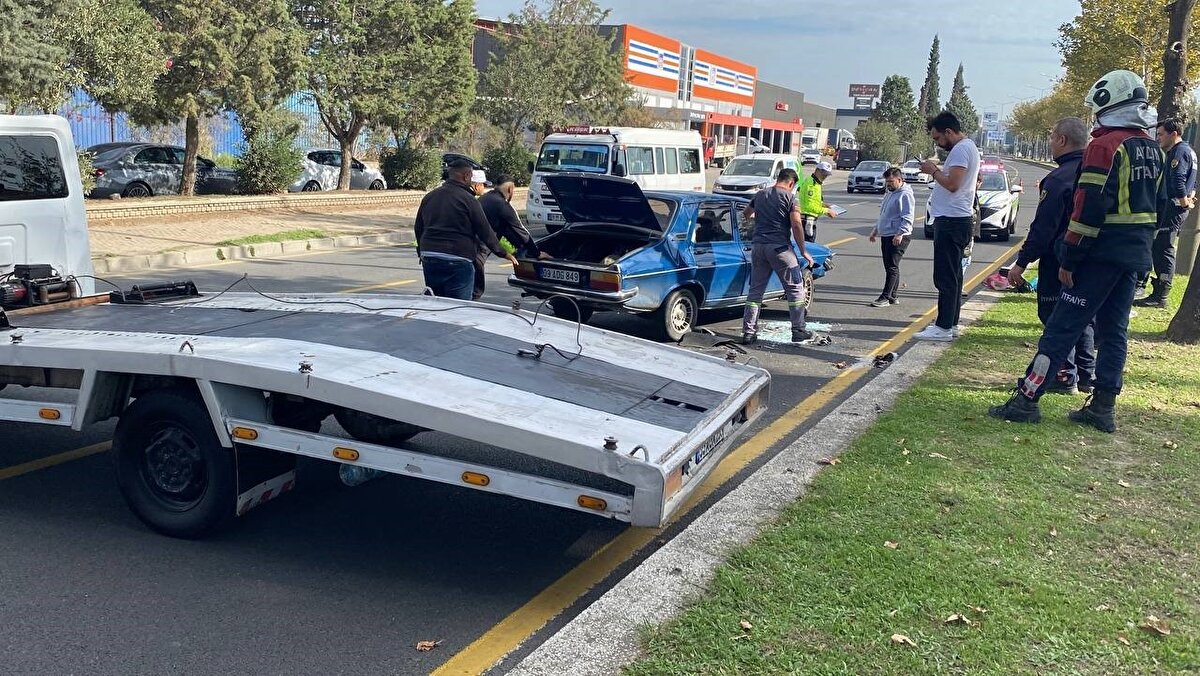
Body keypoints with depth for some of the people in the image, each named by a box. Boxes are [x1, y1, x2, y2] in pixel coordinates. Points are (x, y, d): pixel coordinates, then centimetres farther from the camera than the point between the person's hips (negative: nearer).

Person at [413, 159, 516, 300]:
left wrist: (422, 251, 36)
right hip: (458, 261, -6)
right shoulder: (468, 199, -8)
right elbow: (485, 232, -6)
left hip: (429, 258, 7)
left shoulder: (429, 197, 13)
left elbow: (418, 228, 22)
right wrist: (503, 253, 6)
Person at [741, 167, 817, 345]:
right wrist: (803, 251, -7)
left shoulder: (760, 195, 14)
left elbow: (745, 214, 31)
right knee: (795, 289, 7)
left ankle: (748, 332, 9)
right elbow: (796, 225, -14)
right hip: (779, 247, -5)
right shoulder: (789, 197, -4)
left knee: (755, 290, 11)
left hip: (757, 246, 5)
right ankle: (798, 331, 7)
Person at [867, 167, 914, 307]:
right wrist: (875, 230, 28)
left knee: (892, 267, -10)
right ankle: (892, 297, 16)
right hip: (886, 236, 10)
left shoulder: (905, 195, -10)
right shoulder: (890, 194, 20)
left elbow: (907, 218, -18)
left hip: (898, 237, -10)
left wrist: (900, 234, -26)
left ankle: (886, 297, -11)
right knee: (889, 267, 11)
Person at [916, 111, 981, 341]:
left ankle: (944, 327, -7)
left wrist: (934, 171, -10)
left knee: (946, 276, -9)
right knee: (953, 275, 15)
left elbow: (952, 184, -23)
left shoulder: (961, 150, -14)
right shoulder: (968, 147, 19)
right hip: (958, 219, 11)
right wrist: (937, 171, 10)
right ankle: (951, 323, 22)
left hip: (952, 220, -11)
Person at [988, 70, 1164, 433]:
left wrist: (1069, 259, -16)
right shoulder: (1153, 151, 13)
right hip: (1136, 255, 8)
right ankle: (1103, 407, 15)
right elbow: (1155, 207, 18)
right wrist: (1142, 248, 22)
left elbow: (1088, 208, -20)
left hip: (1102, 253, -8)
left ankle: (1026, 399, -3)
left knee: (1063, 327, -5)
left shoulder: (1105, 146, -14)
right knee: (1114, 331, 12)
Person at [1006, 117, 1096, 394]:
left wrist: (1021, 263, -15)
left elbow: (1043, 228, -20)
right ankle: (1086, 376, 23)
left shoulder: (1059, 179, -18)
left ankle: (1065, 377, 3)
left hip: (1060, 262, -8)